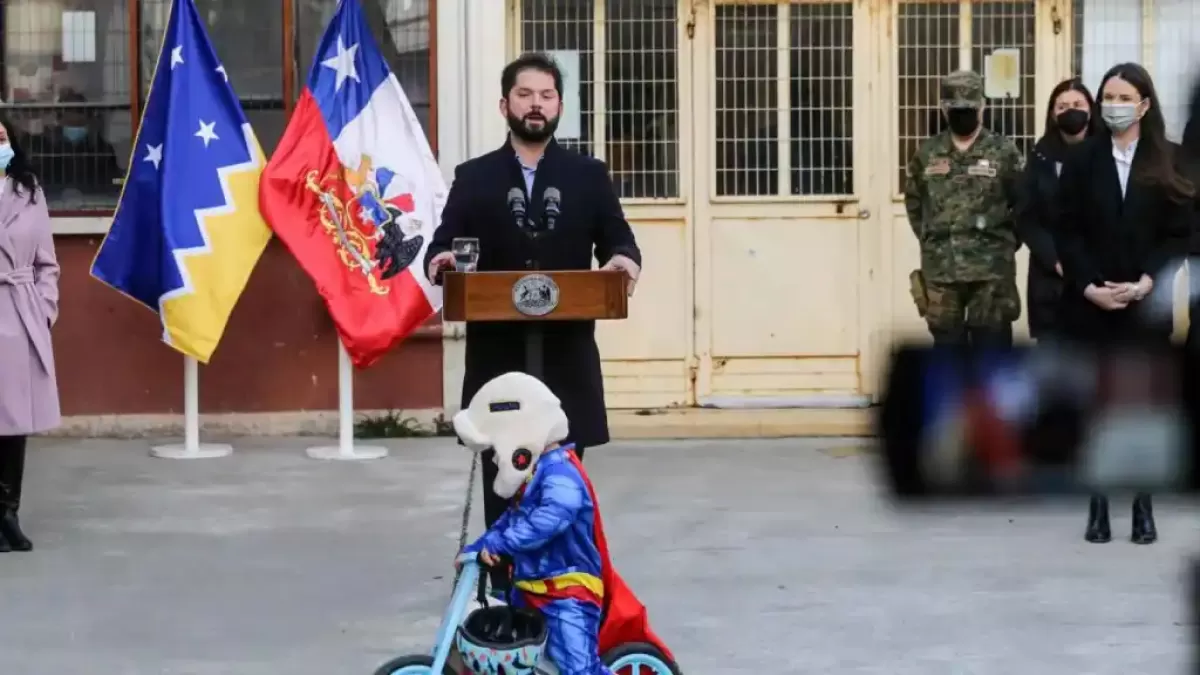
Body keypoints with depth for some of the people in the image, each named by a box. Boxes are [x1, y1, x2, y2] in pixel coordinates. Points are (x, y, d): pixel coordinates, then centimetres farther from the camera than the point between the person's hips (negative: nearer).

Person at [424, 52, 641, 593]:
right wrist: (438, 262, -22)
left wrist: (625, 261, -20)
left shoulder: (589, 176, 10)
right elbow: (442, 246, 1)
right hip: (497, 351, 0)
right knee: (502, 475, 5)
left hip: (567, 351, 0)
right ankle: (503, 588, 11)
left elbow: (619, 241, 3)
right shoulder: (473, 178, 8)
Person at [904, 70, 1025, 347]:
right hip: (940, 269, 3)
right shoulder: (926, 154, 7)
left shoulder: (1004, 152, -2)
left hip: (992, 269, -3)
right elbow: (913, 202, 18)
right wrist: (933, 241, 13)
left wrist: (1004, 243, 0)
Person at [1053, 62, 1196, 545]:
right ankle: (1098, 507, 7)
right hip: (1089, 304, 1)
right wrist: (1089, 287, -12)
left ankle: (1143, 507, 9)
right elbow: (1067, 231, 0)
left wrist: (1146, 283, -13)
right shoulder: (1081, 160, 3)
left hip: (1146, 305, -1)